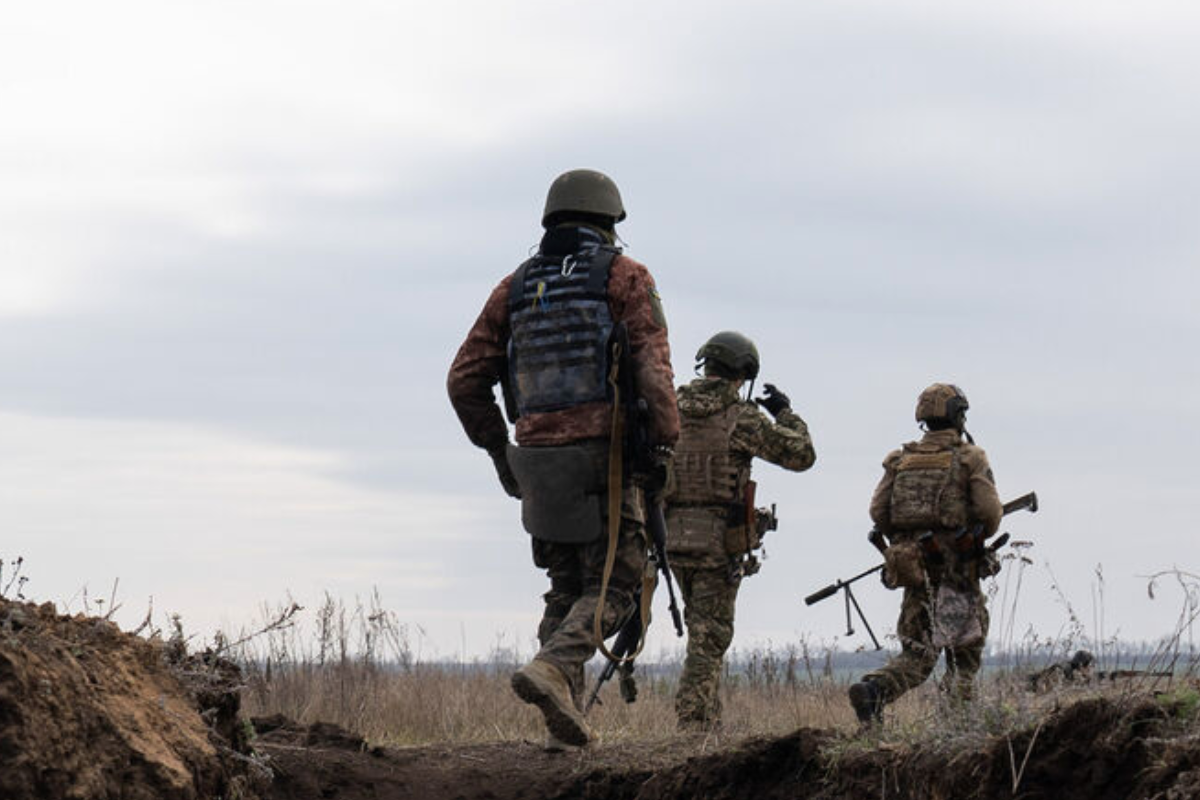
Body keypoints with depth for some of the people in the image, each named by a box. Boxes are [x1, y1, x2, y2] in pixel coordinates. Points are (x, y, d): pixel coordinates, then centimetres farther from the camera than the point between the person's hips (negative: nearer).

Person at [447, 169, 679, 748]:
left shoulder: (516, 287, 13)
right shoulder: (624, 277, 1)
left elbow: (466, 380, 11)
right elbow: (652, 369, -13)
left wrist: (497, 450, 21)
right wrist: (664, 441, -8)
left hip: (536, 460, 5)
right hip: (603, 458, -5)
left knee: (566, 590, 15)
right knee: (612, 588, 1)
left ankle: (564, 723, 7)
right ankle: (552, 668, -24)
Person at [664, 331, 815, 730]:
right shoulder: (741, 417, -10)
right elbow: (800, 455, -4)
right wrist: (784, 412, 11)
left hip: (674, 536, 5)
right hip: (719, 543, -5)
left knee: (704, 632, 20)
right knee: (710, 638, -1)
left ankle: (710, 720, 23)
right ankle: (692, 724, -7)